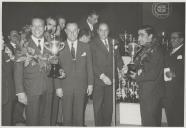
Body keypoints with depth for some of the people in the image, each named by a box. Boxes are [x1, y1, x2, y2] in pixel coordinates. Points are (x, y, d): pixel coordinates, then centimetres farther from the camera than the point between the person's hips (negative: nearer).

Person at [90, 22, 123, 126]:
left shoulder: (113, 42, 12)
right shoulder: (93, 44, -2)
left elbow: (118, 58, 13)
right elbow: (92, 63, -8)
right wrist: (102, 76, -15)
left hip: (111, 79, 4)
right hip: (98, 79, -3)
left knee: (109, 105, 9)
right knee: (98, 106, 1)